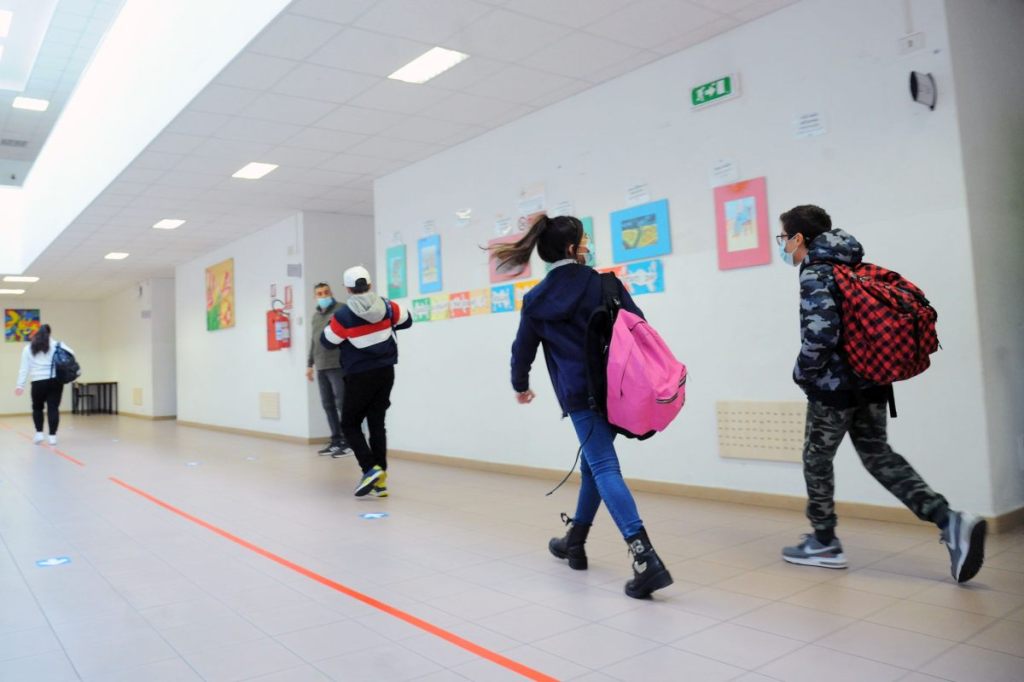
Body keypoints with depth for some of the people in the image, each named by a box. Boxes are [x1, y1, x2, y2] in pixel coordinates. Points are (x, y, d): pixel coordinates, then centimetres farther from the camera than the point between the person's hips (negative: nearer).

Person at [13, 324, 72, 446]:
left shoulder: (28, 348, 12)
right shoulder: (57, 345, 9)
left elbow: (24, 368, 8)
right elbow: (71, 354, -4)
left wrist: (21, 385, 6)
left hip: (38, 382, 1)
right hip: (55, 380, -1)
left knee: (37, 407, 18)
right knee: (53, 408, 0)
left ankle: (39, 433, 12)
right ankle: (52, 436, -2)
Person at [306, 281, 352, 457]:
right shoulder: (315, 315, 18)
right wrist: (310, 364, 21)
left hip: (338, 365, -7)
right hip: (321, 367, 7)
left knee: (342, 403, -5)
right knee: (328, 404, 8)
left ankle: (347, 441, 0)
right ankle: (336, 440, 15)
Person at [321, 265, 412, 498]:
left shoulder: (343, 315, -14)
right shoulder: (386, 306, -3)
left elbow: (327, 341, -1)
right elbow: (406, 321, 14)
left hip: (360, 376, -4)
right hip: (386, 372, 5)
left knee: (349, 424, 8)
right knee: (377, 424, 10)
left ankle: (370, 469, -9)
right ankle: (380, 480, 9)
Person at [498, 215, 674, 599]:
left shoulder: (536, 300, 3)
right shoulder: (603, 283, 1)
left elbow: (523, 349, 14)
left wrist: (520, 385, 32)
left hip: (579, 395, -2)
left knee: (604, 469, -6)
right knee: (593, 463, 19)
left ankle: (646, 559, -21)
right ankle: (575, 541, 34)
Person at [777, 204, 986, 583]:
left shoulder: (815, 276, -15)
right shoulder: (851, 268, 11)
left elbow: (820, 335, -27)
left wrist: (802, 373, -12)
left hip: (834, 386, -8)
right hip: (871, 382, 8)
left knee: (817, 459, 8)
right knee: (878, 455, 15)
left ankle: (824, 543, 19)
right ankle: (949, 521, 2)